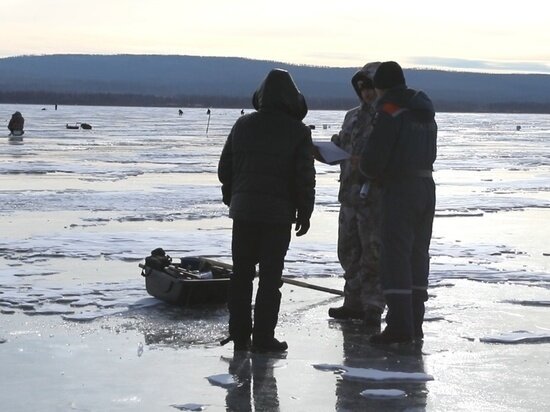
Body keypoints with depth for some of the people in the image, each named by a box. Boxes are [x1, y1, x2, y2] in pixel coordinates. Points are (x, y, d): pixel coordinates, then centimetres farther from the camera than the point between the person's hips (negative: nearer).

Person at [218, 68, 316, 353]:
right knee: (270, 277, 1)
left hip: (243, 210, 4)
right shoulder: (298, 132, -7)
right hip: (278, 213, -4)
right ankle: (263, 338, 2)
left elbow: (224, 168, 10)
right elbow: (305, 178, -8)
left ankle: (239, 334, 15)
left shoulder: (243, 125, 5)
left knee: (241, 273, 12)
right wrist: (304, 214, 1)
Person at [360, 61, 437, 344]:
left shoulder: (389, 111, -11)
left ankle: (399, 325, -11)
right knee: (418, 255, 13)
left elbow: (372, 160, -16)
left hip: (400, 190, -8)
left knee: (395, 255, -6)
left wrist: (371, 172, 7)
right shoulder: (426, 112, 15)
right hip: (427, 186, 8)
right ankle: (415, 325, 17)